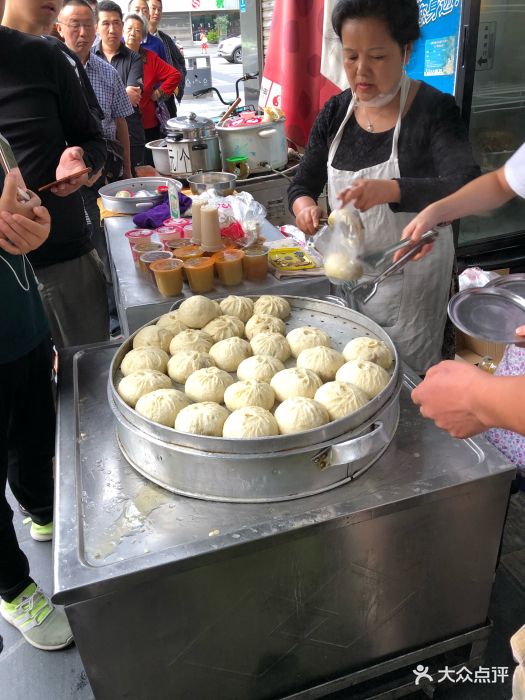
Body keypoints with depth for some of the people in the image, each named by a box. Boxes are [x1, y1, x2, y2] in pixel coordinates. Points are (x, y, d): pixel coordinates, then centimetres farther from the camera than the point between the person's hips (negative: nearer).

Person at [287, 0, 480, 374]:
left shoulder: (435, 110, -15)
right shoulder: (336, 112, -1)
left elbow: (468, 190, -27)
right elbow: (302, 184, 2)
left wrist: (392, 190, -45)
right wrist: (304, 205, -23)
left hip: (411, 277, -4)